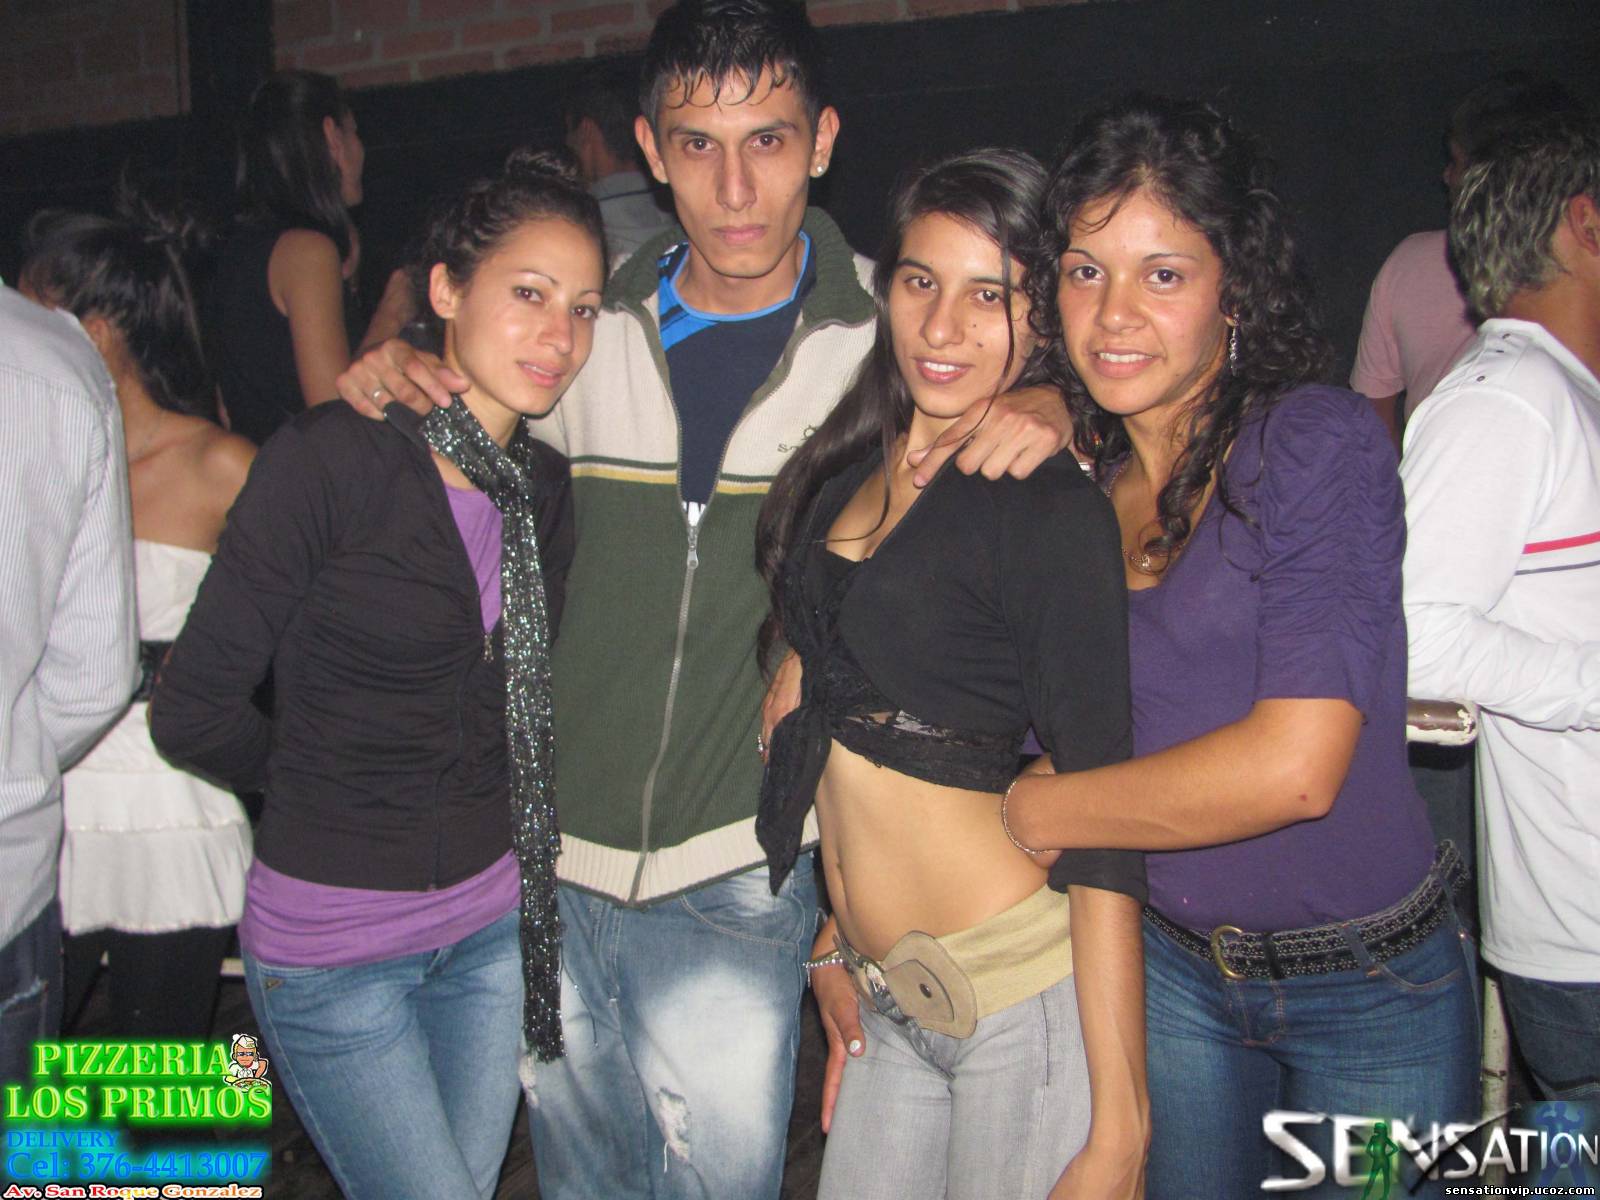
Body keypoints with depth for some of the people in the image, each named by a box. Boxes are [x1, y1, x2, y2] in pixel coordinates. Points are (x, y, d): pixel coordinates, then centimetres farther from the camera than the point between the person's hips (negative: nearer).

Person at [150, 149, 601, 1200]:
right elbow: (195, 711, -12)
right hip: (332, 937, -5)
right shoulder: (332, 459, -17)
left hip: (492, 921, 6)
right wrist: (330, 792, 2)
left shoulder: (547, 490, 2)